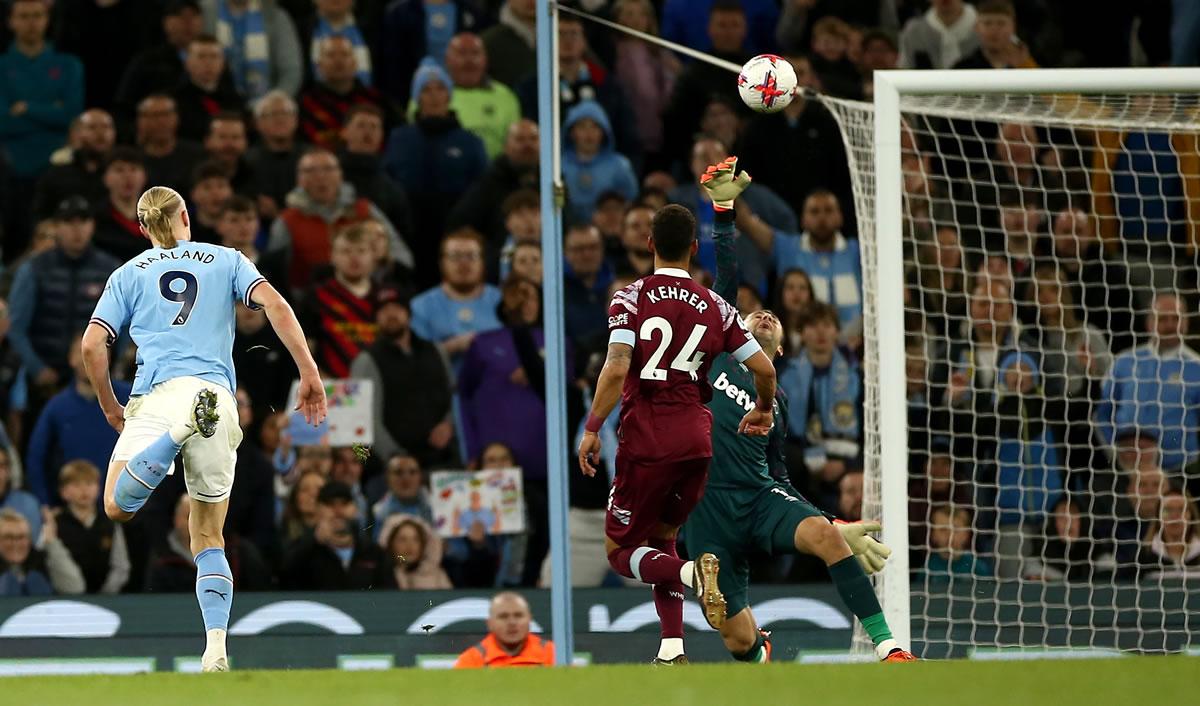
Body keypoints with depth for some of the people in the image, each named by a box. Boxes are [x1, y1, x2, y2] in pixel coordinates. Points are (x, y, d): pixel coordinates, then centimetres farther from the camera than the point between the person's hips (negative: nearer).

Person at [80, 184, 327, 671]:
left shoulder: (128, 275, 20)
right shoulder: (226, 260, 20)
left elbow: (92, 344, 10)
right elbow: (275, 306, 5)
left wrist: (110, 407, 23)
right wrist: (309, 374, 3)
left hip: (158, 394, -2)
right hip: (218, 391, 2)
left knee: (118, 506, -18)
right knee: (208, 538, 10)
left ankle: (185, 426, -37)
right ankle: (216, 649, -9)